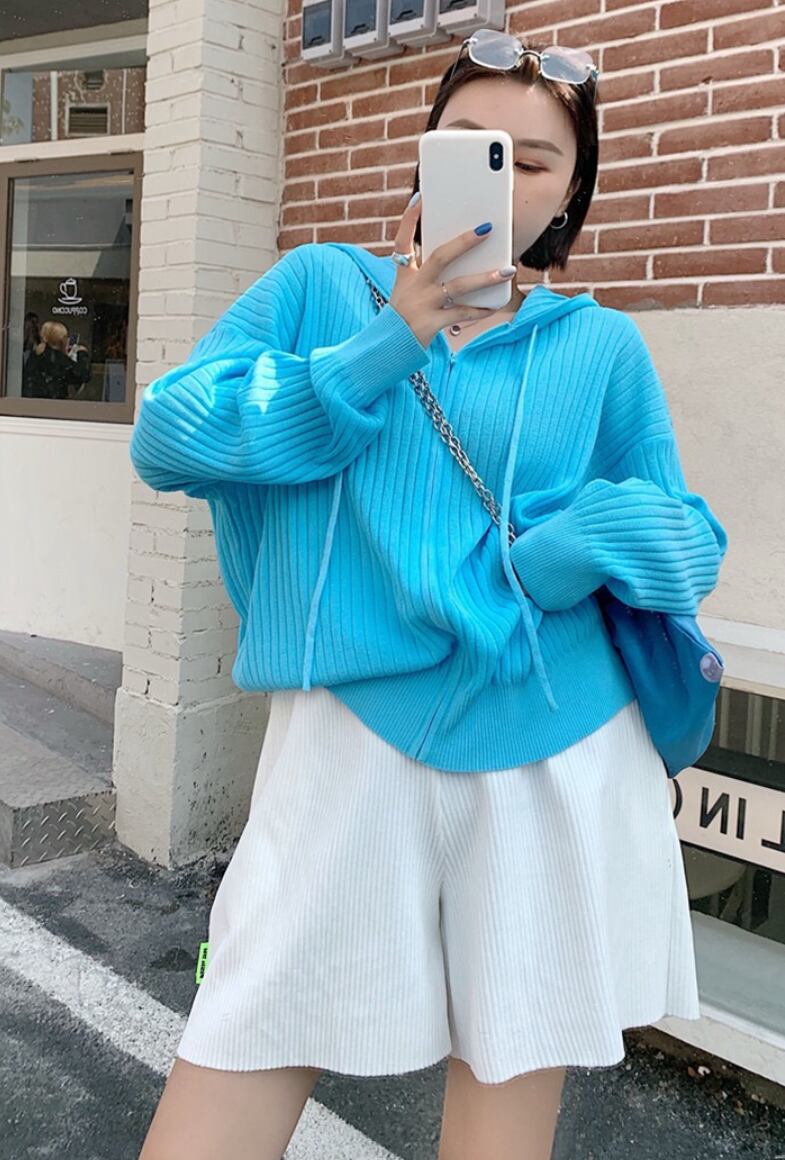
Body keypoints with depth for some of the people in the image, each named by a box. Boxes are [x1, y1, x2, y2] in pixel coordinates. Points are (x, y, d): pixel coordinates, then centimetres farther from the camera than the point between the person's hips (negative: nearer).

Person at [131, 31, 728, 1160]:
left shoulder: (604, 346, 8)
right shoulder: (320, 284, 8)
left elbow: (684, 537, 9)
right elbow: (167, 434, -2)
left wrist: (545, 562, -11)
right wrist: (379, 355, -11)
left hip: (557, 757, 1)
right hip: (349, 736, 0)